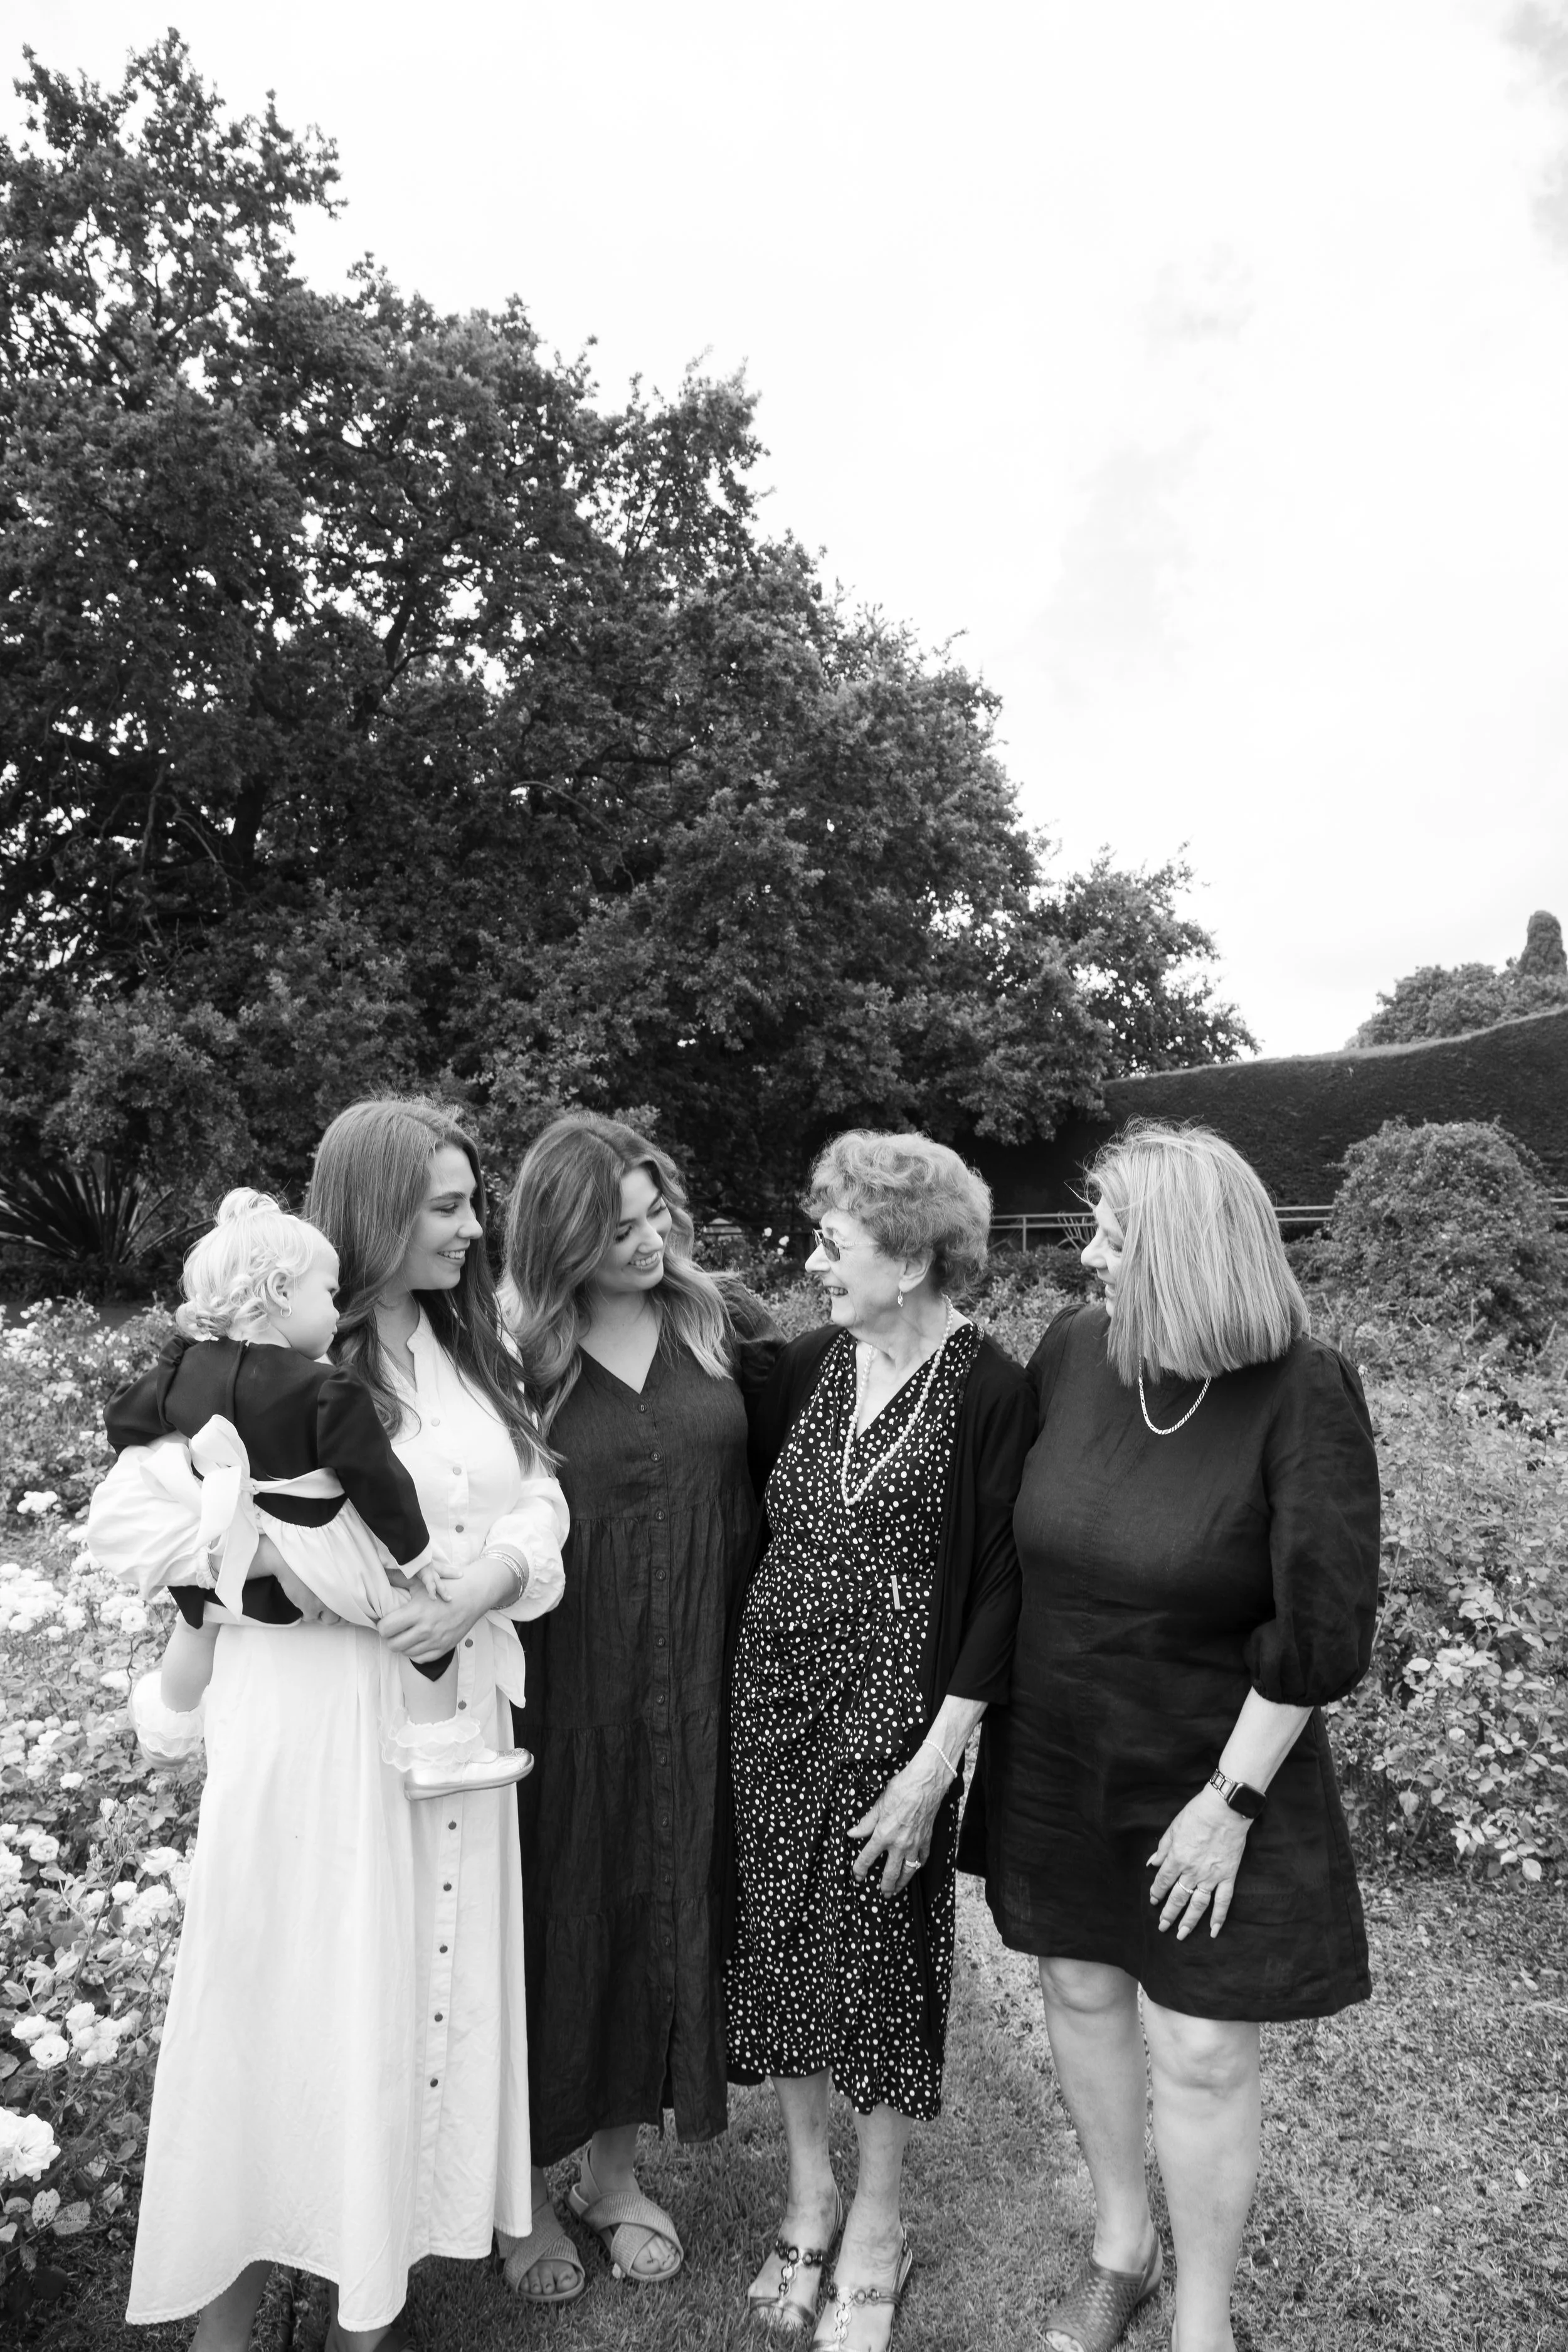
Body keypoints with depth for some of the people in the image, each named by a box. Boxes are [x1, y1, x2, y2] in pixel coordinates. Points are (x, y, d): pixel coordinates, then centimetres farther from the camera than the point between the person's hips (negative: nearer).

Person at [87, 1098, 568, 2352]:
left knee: (433, 1985, 15)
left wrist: (494, 1576, -15)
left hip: (460, 1718, 6)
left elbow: (542, 1497, 5)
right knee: (302, 2004, 8)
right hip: (320, 1727, -5)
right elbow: (129, 1511, -12)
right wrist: (285, 1561, -23)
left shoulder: (475, 1350, 6)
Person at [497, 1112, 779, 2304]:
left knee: (665, 1912, 16)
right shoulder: (516, 1351, -10)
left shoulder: (723, 1323, -2)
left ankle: (616, 2168, 40)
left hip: (692, 1683, 3)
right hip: (563, 1688, -3)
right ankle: (527, 2189, 35)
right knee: (558, 1922, 10)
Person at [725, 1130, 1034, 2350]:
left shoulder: (993, 1391, -13)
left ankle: (877, 2227, 34)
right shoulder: (807, 1363, 0)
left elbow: (998, 1589, -13)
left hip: (896, 1721, -4)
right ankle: (809, 2190, 38)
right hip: (772, 1703, 4)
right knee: (780, 1945, 14)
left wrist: (937, 1759, -14)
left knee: (880, 1956, 9)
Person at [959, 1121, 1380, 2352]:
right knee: (1082, 1995, 19)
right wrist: (996, 1705, 7)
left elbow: (1322, 1628, -18)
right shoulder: (1073, 1348, -8)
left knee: (1203, 2052, 8)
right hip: (1057, 1762, 5)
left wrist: (1230, 1800, -14)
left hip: (1210, 1776, -4)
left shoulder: (1303, 1394, -21)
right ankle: (1120, 2246, 46)